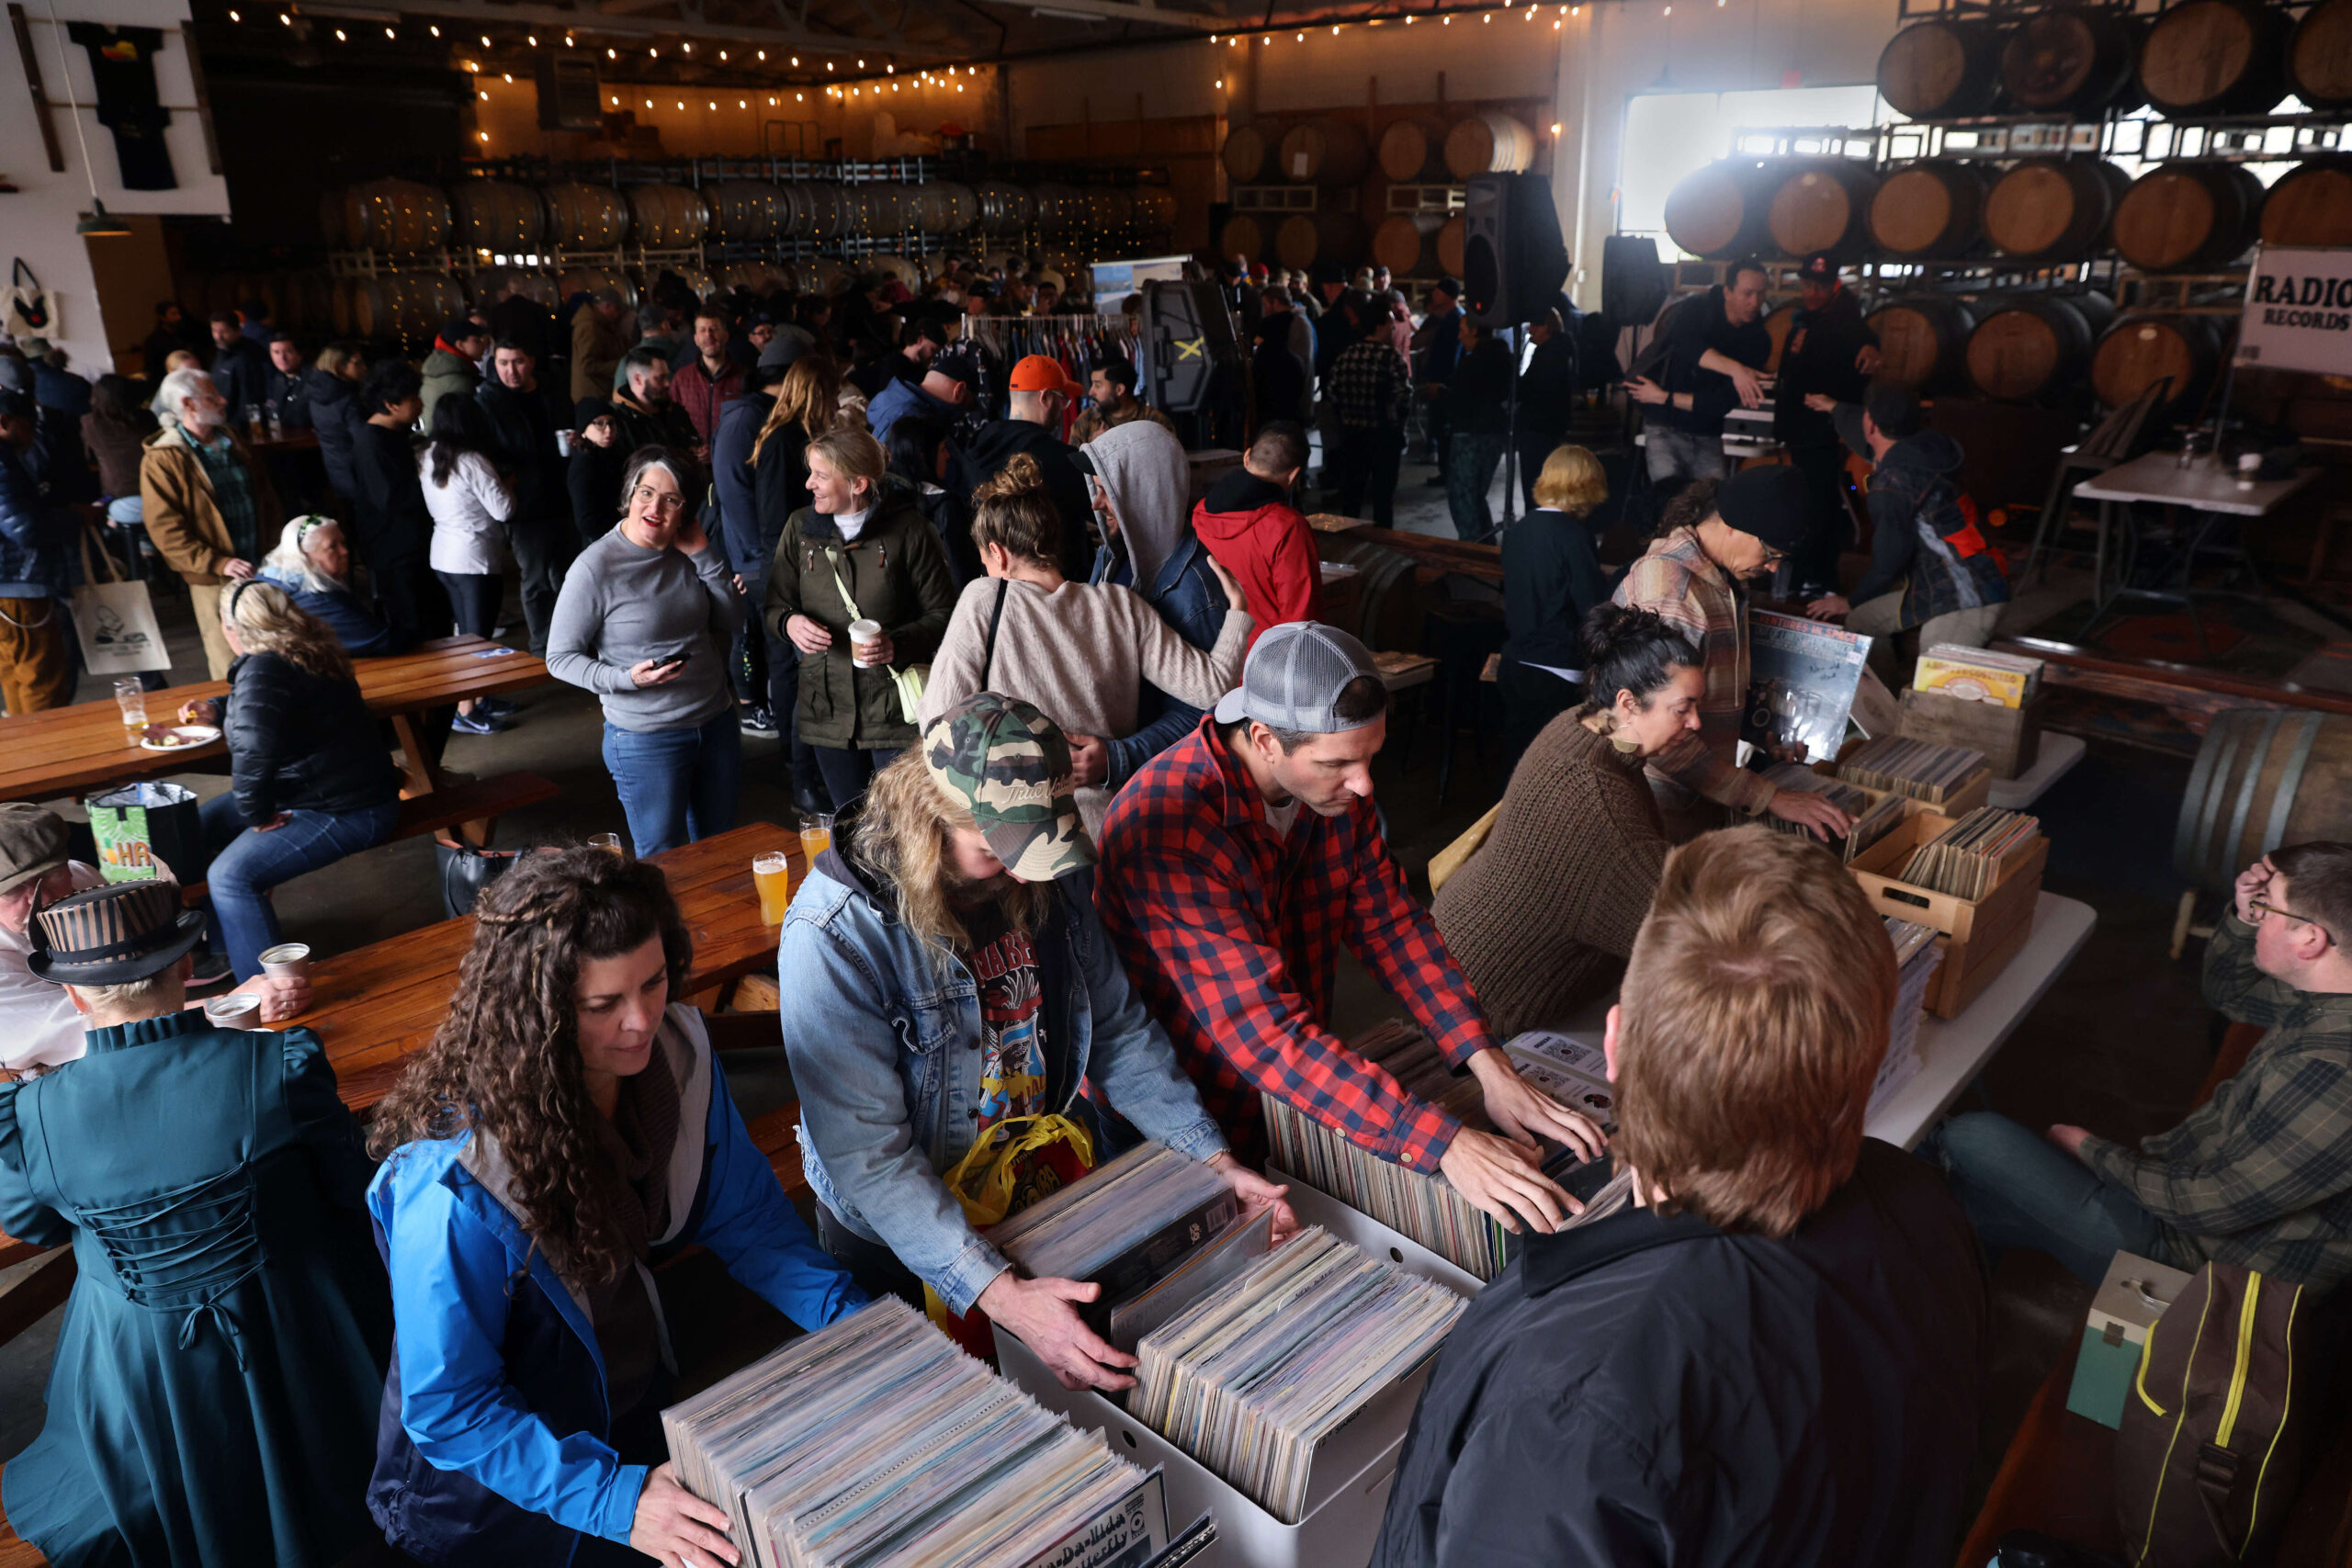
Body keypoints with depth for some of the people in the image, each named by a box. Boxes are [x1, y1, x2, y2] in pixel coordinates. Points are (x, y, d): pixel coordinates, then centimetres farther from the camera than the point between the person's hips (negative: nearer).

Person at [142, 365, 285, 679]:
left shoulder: (232, 441, 10)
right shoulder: (161, 460, -10)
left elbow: (267, 497, 18)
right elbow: (165, 531, -14)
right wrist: (220, 564, -21)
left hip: (262, 569, 6)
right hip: (213, 580, -6)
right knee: (230, 671, 2)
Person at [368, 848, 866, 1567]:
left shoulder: (676, 1050, -17)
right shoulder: (453, 1190, -33)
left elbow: (747, 1217, -5)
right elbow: (446, 1408, -23)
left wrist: (852, 1318, -18)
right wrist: (613, 1499, -30)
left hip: (641, 1403, 5)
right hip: (501, 1481, -5)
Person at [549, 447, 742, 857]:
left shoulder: (686, 553, 2)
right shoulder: (597, 566, -14)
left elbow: (732, 621, 2)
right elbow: (560, 658, -9)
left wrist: (703, 554, -7)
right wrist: (626, 679, -25)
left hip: (717, 721, 5)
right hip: (647, 739, -5)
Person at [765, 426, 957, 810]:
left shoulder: (908, 530, -6)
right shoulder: (801, 527, 6)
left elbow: (943, 613, -3)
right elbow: (774, 606, 12)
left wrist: (899, 644, -20)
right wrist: (789, 621, -12)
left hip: (894, 705, -4)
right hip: (827, 704, 4)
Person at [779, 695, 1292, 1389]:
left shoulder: (1047, 880, -10)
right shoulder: (833, 939, -28)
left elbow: (1119, 1033, -1)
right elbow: (868, 1155, -30)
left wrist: (1216, 1161, -10)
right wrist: (1000, 1296, -38)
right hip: (903, 1246, -4)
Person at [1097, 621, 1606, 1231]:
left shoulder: (1335, 784, -7)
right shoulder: (1165, 830, -31)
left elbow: (1389, 922, -2)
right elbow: (1263, 1031, -35)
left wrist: (1491, 1066, -16)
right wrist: (1443, 1143, -39)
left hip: (1297, 1091, 6)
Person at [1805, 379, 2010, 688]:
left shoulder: (1893, 480, -20)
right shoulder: (1916, 450, 8)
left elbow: (1889, 559, -15)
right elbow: (1869, 440, 33)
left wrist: (1852, 601, 3)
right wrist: (1835, 408, 53)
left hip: (1966, 600, -10)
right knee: (1862, 620, 16)